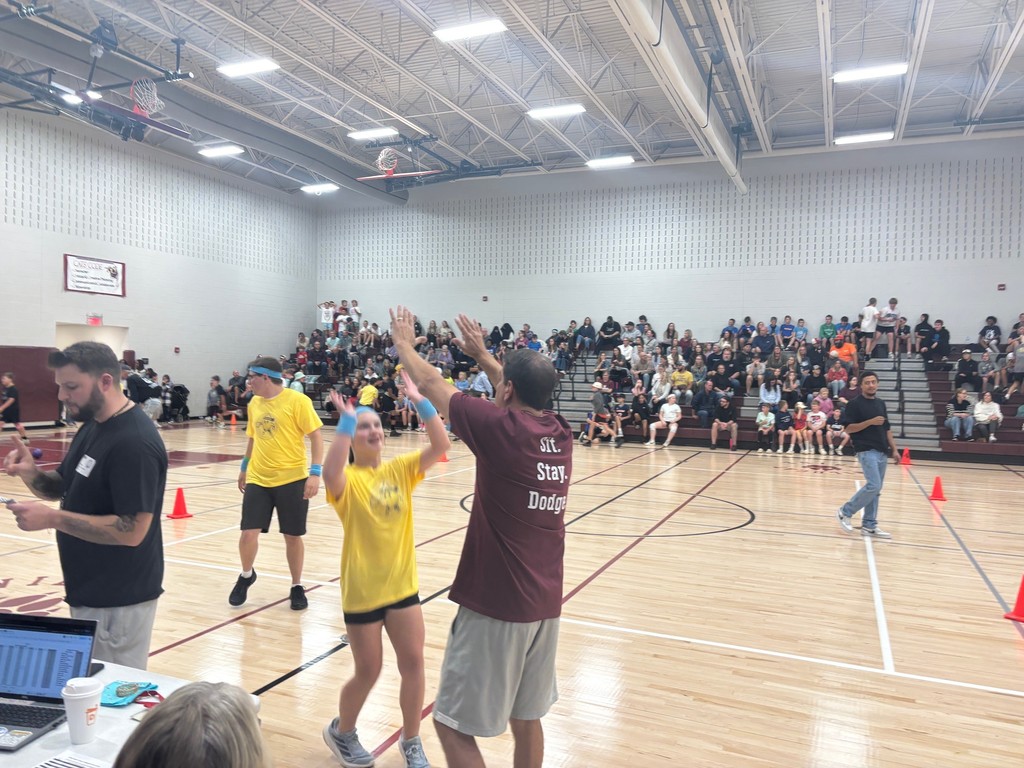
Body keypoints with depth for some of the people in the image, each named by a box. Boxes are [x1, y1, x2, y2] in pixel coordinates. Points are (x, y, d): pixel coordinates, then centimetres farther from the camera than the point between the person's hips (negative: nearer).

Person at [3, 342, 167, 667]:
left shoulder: (134, 442, -24)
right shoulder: (92, 426, 6)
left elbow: (132, 531, -26)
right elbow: (65, 487, 15)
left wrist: (52, 518, -27)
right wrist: (32, 475, -6)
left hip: (119, 600, -9)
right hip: (89, 592, 9)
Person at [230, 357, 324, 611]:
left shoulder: (297, 401, -12)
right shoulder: (254, 403, 7)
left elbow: (316, 436, -12)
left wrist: (315, 472, -18)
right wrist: (244, 467, 26)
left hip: (292, 479, -4)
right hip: (258, 479, 4)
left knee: (292, 536, 6)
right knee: (248, 533, 0)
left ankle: (297, 587, 25)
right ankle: (246, 576, 30)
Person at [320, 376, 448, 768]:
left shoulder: (400, 469, 0)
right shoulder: (347, 480, -12)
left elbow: (441, 445, -14)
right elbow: (330, 474, -38)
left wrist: (419, 401, -23)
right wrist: (346, 420, -38)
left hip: (402, 584, 4)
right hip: (362, 589, -4)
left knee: (413, 663, 8)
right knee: (368, 672, 9)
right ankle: (341, 731, 38)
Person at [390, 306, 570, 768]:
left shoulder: (500, 428, -16)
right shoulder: (559, 433, 1)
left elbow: (430, 385, -3)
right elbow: (525, 392, 23)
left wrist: (404, 343, 14)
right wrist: (481, 354, 32)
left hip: (495, 606, -7)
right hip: (544, 605, 8)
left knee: (454, 725, 6)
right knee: (526, 720, 20)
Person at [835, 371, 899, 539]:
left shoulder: (881, 403, 15)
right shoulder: (855, 404, -6)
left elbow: (887, 429, 19)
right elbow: (848, 428, -11)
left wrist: (894, 449, 13)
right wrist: (870, 422, -19)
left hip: (882, 452, 7)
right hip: (866, 451, -7)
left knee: (875, 489, 7)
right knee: (873, 486, -17)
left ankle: (869, 526, 13)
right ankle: (845, 512, -1)